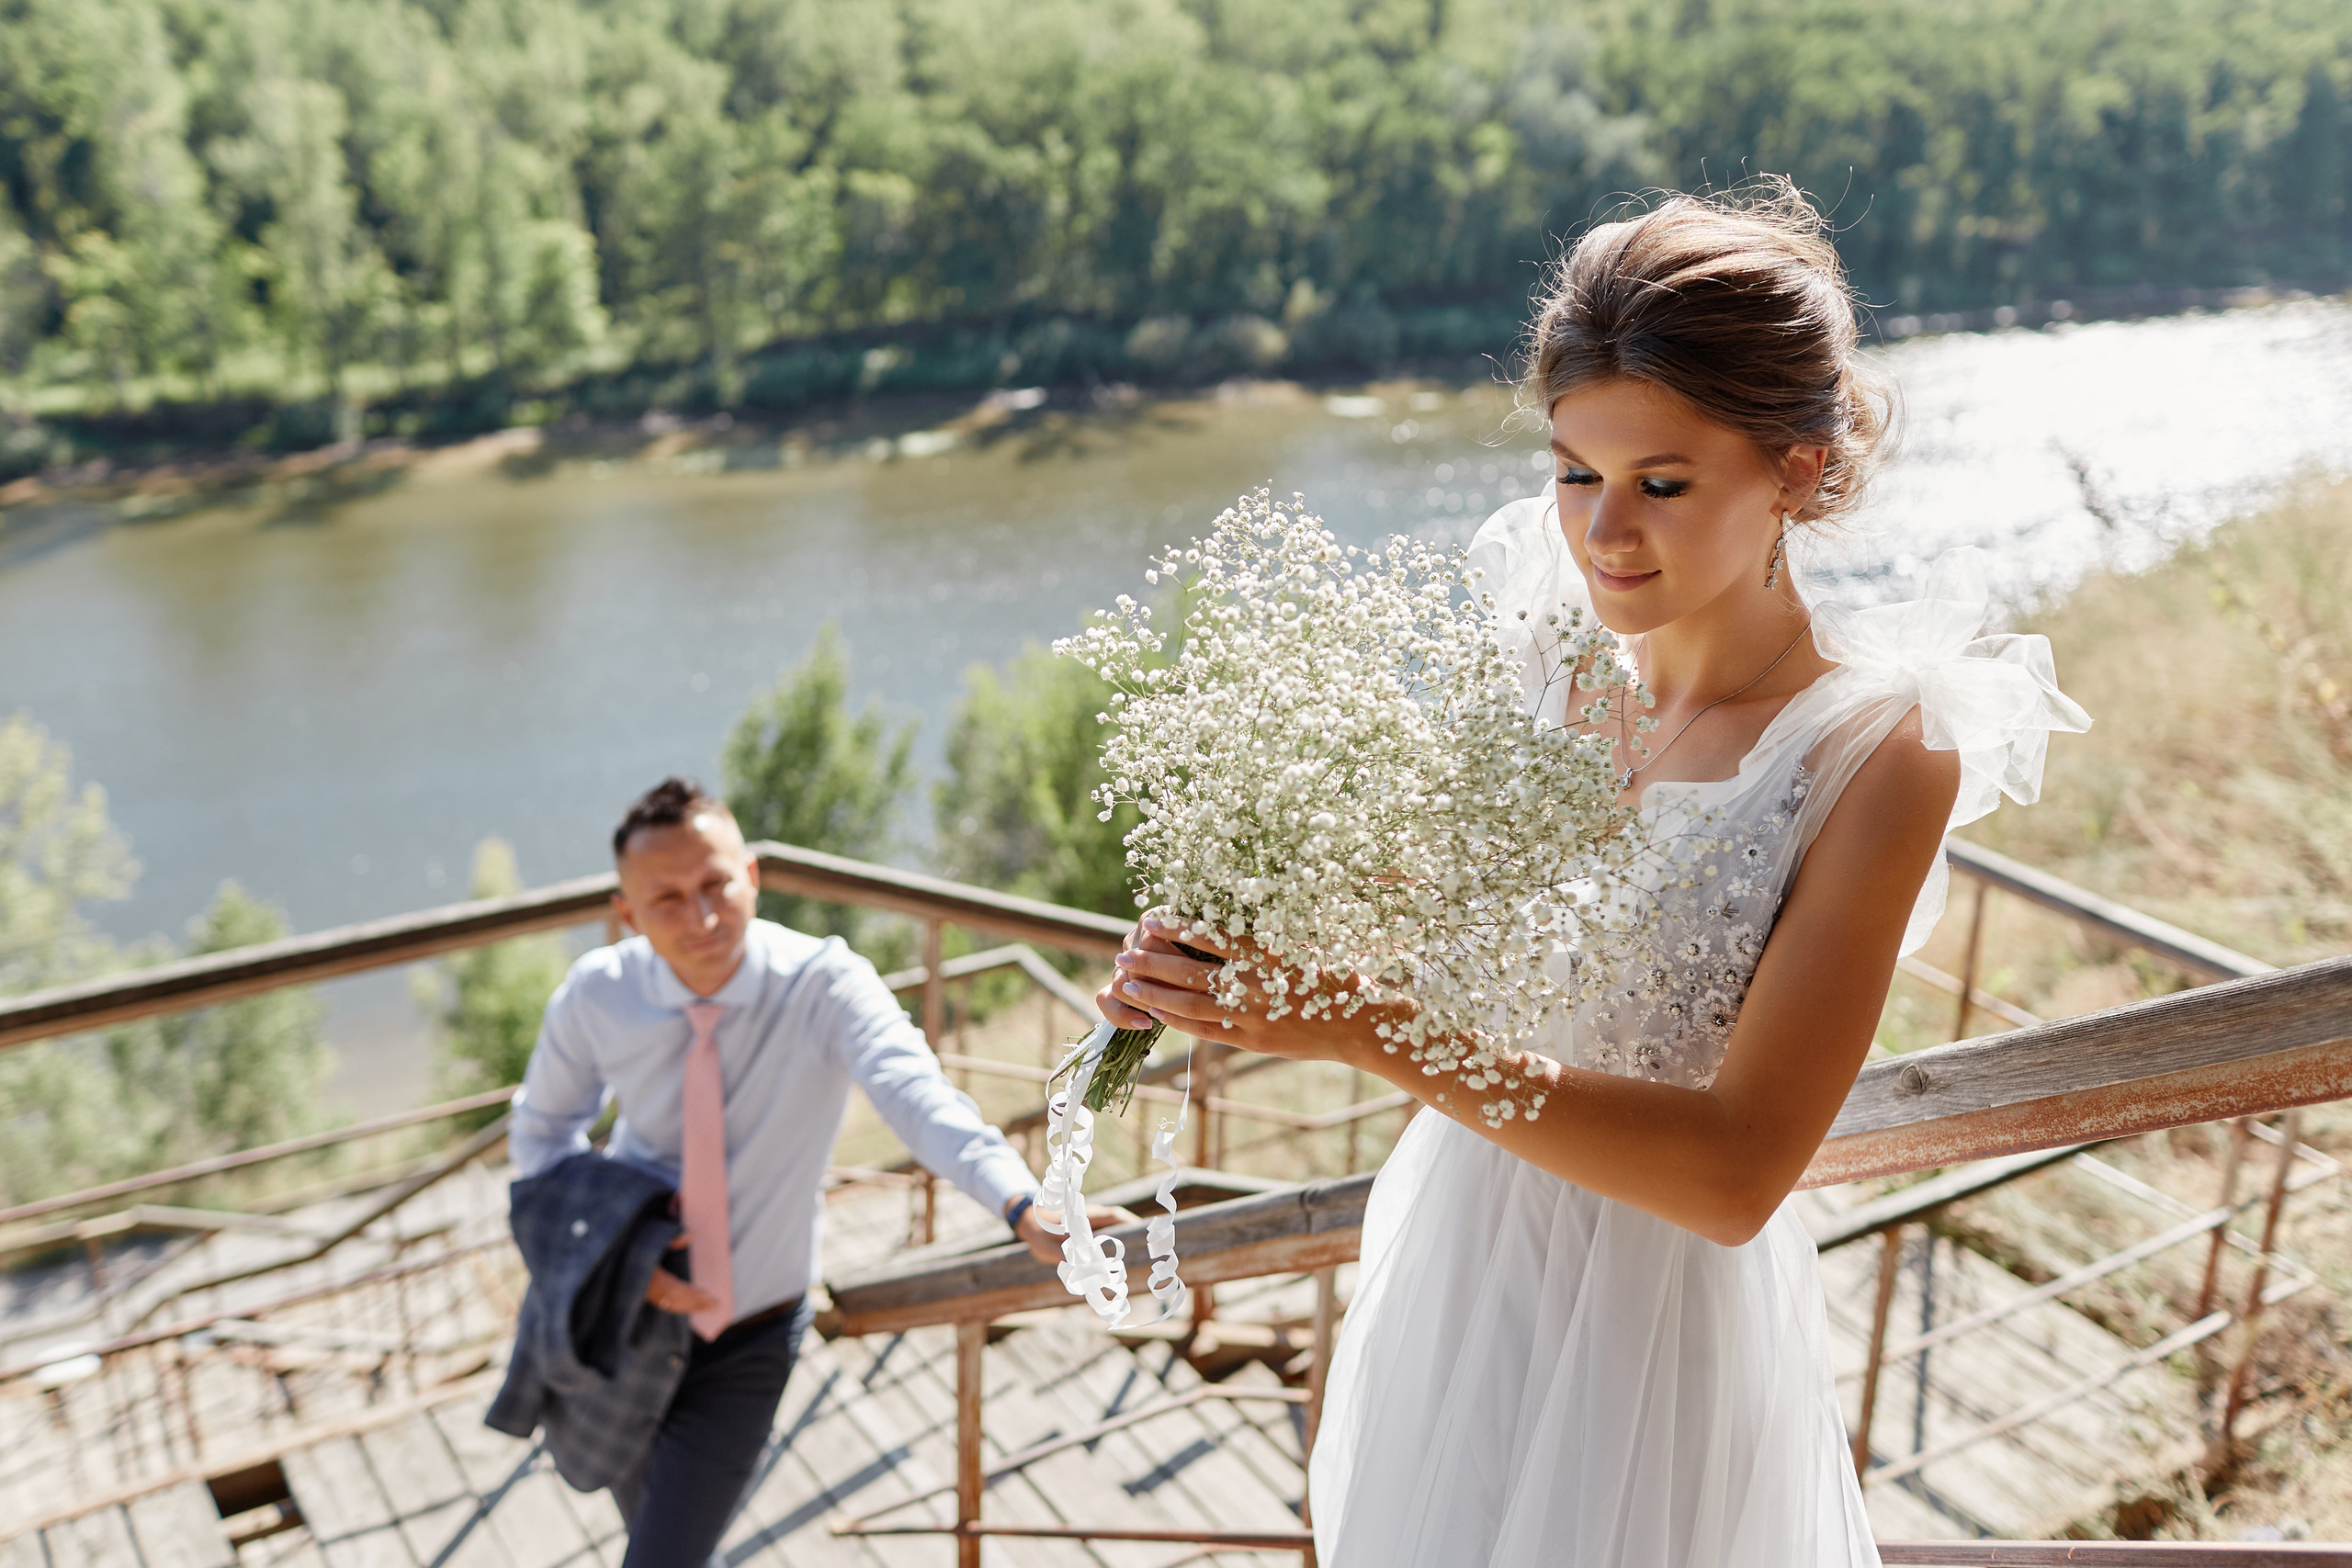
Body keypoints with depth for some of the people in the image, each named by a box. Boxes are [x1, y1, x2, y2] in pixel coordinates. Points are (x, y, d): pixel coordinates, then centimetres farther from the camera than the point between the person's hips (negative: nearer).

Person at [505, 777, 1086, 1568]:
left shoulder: (825, 984, -26)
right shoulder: (595, 997, -16)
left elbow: (917, 1096, -44)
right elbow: (542, 1129, 1)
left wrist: (1026, 1210, -62)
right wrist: (605, 1241, -17)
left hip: (747, 1345, -3)